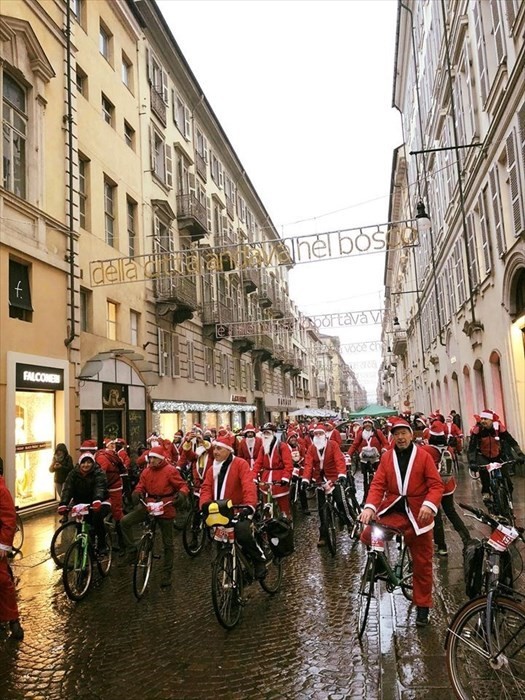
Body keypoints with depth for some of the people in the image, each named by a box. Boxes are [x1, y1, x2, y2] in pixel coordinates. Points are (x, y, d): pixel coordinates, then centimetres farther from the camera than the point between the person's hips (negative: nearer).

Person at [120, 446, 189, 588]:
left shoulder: (170, 470, -10)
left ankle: (166, 575, 22)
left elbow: (183, 486, -9)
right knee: (124, 521, -14)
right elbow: (141, 486, 6)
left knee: (167, 544, 7)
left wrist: (182, 494, -31)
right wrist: (137, 493, -18)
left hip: (165, 509, -4)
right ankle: (132, 551, 1)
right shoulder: (146, 471, 3)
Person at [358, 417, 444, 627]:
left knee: (422, 563, 8)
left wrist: (429, 505, -27)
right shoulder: (386, 457, 3)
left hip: (418, 514, -1)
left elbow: (436, 484, -8)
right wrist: (369, 506, -21)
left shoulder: (423, 456, -4)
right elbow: (378, 484, -4)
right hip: (393, 510, 2)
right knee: (367, 536, -22)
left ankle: (423, 607, 26)